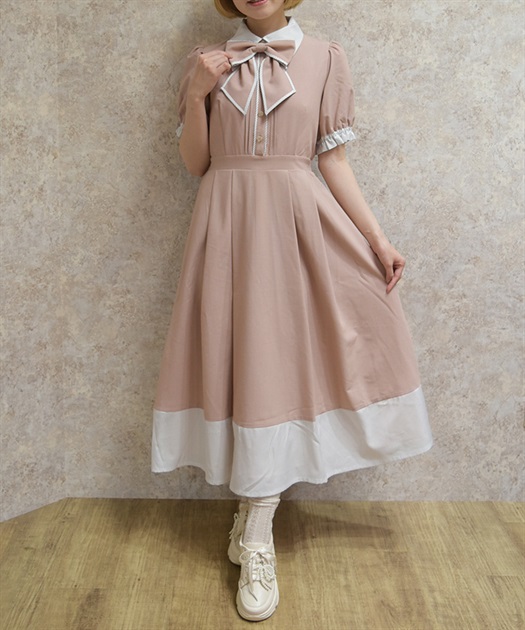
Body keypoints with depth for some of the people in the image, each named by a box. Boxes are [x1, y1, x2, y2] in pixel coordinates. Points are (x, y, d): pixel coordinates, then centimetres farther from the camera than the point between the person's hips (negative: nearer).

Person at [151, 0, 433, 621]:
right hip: (227, 223, 1)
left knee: (276, 356, -3)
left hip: (297, 221, -1)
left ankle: (254, 535, 7)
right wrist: (197, 94, -8)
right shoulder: (206, 60, 10)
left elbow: (334, 161, 4)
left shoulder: (325, 58, 6)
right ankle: (255, 533, 15)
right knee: (237, 353, 1)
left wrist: (378, 238, -3)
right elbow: (195, 161, 7)